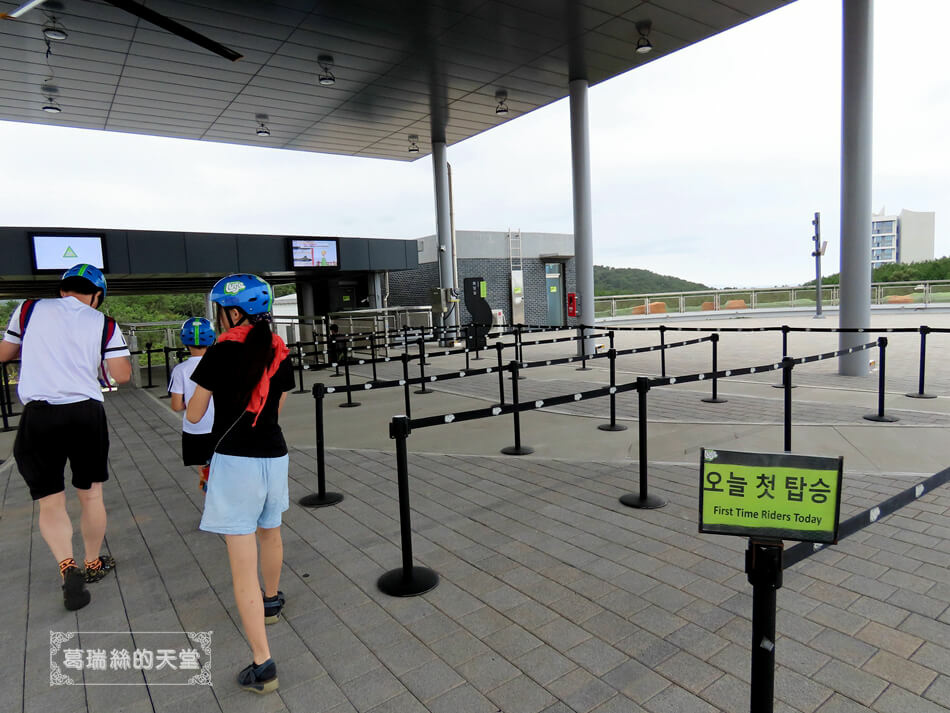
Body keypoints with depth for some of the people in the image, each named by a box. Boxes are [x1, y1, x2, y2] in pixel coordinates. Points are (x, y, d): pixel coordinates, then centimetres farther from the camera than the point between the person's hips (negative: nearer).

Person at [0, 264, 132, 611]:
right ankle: (93, 564, 31)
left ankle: (67, 567, -10)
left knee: (50, 502, 9)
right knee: (91, 496, 16)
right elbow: (122, 375, -2)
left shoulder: (29, 309, 5)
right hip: (86, 413, 0)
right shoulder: (104, 324, 2)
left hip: (38, 415, 0)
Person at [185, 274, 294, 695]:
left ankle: (262, 665, 2)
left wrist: (201, 389, 17)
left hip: (235, 461, -6)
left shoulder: (221, 354, -11)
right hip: (275, 456, 6)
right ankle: (271, 601, 53)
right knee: (270, 534, 29)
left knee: (243, 566, -1)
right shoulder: (278, 353, 3)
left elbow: (193, 415, -1)